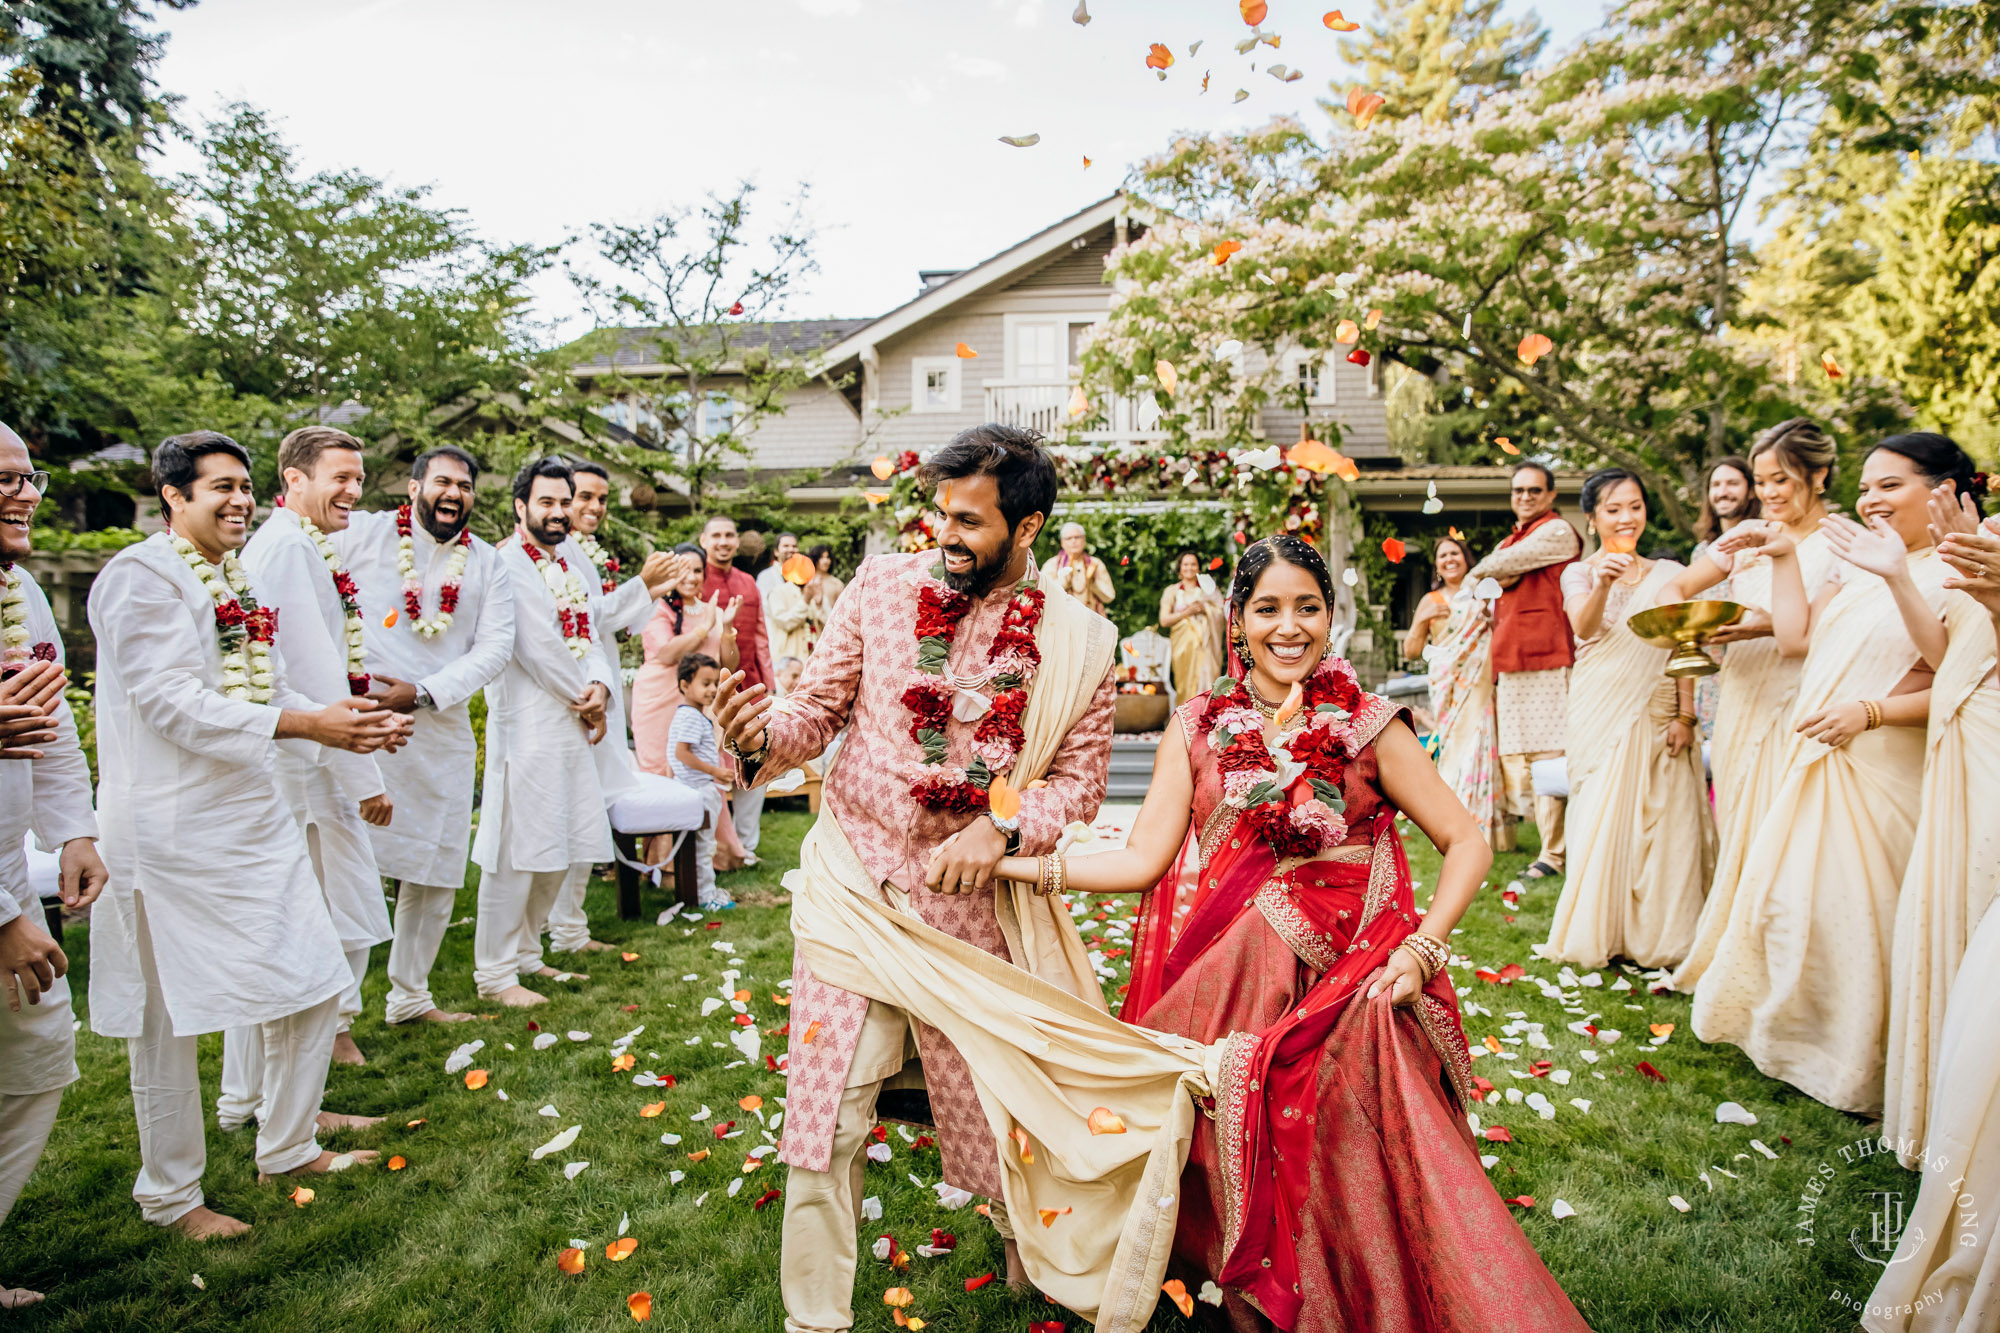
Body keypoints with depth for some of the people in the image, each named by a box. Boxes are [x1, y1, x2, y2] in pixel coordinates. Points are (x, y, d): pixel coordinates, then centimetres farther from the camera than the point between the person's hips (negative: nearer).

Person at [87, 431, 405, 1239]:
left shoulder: (238, 580, 14)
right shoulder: (141, 578, -12)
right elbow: (173, 703, -21)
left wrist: (346, 724, -2)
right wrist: (304, 725, -25)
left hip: (252, 813, 8)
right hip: (169, 829, -8)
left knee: (311, 983, 11)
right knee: (168, 1015, 5)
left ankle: (288, 1148, 30)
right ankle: (170, 1198, 22)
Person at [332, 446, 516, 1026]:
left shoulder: (484, 563, 10)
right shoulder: (361, 534, 1)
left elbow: (495, 646, 1)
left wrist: (423, 693, -11)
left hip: (444, 734, 4)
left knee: (437, 873, 11)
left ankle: (410, 997, 28)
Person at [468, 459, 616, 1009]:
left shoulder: (567, 566, 17)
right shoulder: (507, 564, -11)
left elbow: (586, 637, 13)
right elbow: (537, 648, -16)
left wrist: (600, 685, -6)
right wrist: (584, 700, -6)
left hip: (571, 726, 9)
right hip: (527, 728, -9)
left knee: (561, 851, 14)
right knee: (518, 852, -4)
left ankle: (524, 955, 29)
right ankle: (494, 973, 9)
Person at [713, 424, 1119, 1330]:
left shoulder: (1077, 641, -3)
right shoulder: (880, 586, -1)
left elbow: (1080, 777, 0)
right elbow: (818, 710, 1)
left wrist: (1001, 828, -17)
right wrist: (764, 737, -21)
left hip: (976, 897, 0)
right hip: (853, 880, 1)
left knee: (993, 1098, 13)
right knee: (826, 1113, 1)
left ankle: (1035, 1254, 46)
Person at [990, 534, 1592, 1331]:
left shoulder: (1368, 726, 1)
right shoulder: (1198, 727, 5)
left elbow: (1467, 844, 3)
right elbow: (1143, 860, -1)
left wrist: (1421, 952, -12)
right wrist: (1000, 861, -10)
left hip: (1350, 987, -1)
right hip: (1231, 985, 1)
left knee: (1347, 1175, -10)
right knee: (1240, 1178, -4)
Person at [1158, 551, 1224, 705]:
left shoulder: (1206, 588, 13)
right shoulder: (1172, 591, 10)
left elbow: (1219, 614, 5)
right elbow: (1164, 620, 0)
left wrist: (1204, 608, -11)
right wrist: (1187, 612, -9)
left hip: (1203, 644, 0)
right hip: (1182, 644, 0)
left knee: (1204, 679, -9)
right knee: (1186, 684, -4)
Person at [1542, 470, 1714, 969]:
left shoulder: (1669, 574, 11)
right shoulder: (1579, 573, 5)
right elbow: (1584, 627, -15)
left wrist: (1685, 716, -4)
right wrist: (1602, 584, -36)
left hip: (1656, 715, 2)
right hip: (1599, 712, -2)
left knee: (1659, 819, 0)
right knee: (1600, 817, -2)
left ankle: (1654, 933, 11)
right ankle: (1596, 933, 6)